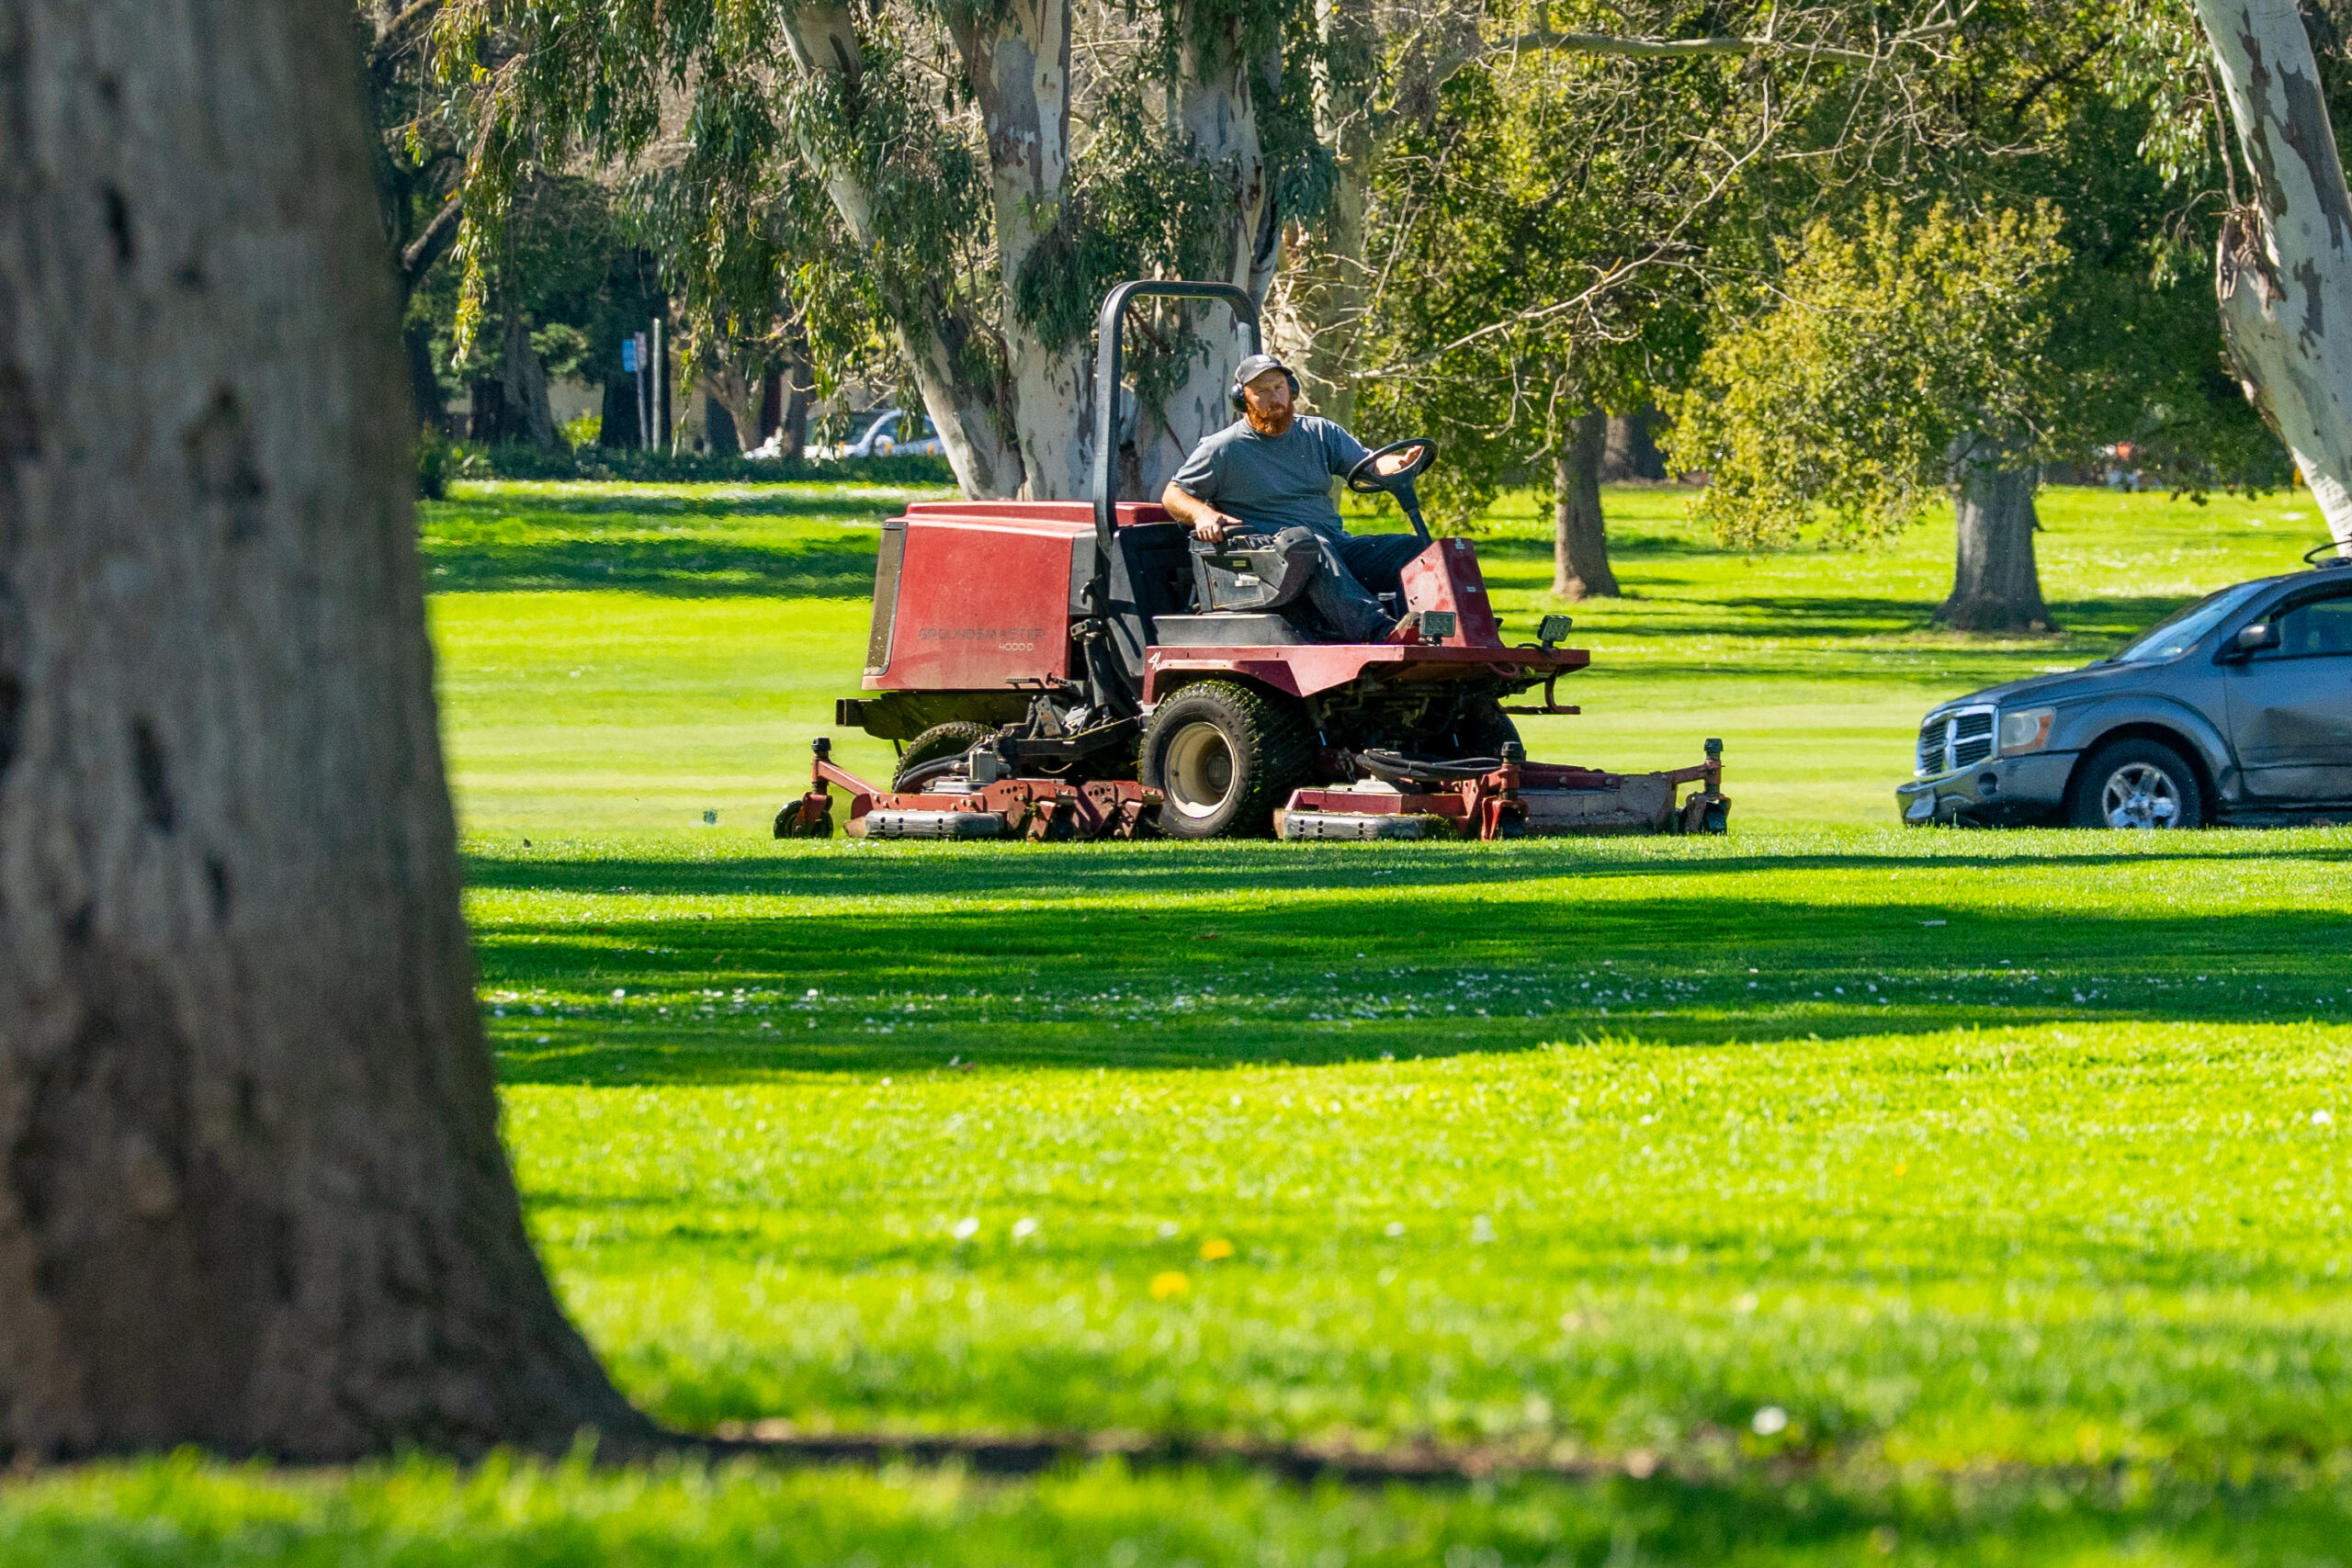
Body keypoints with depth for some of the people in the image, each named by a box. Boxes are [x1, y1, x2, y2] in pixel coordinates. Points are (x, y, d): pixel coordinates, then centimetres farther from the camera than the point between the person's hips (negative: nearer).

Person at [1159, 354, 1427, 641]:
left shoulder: (1318, 433, 20)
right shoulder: (1222, 449, 10)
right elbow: (1173, 495, 10)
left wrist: (1399, 464, -9)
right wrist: (1202, 513, -14)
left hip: (1337, 545, 5)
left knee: (1410, 550, -18)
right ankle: (1380, 634, -62)